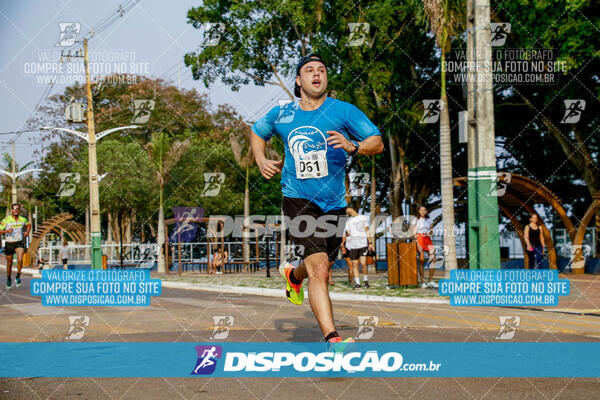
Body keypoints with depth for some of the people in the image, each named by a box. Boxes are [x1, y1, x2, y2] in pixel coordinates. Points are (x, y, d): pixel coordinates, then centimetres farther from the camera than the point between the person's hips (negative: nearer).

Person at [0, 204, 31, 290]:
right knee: (9, 263, 10)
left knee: (20, 259, -24)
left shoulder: (23, 219, -1)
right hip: (9, 244, 0)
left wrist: (27, 231, 2)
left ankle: (18, 277, -6)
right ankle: (8, 280, 33)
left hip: (19, 243, 1)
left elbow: (28, 225, 21)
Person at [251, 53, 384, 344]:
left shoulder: (343, 111, -2)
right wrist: (261, 161, 6)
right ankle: (332, 339, -22)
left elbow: (378, 143, -5)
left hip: (334, 203, 2)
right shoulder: (281, 115, 4)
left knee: (320, 268, 17)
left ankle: (294, 275, 53)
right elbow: (257, 133, 24)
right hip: (297, 200, -2)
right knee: (319, 270, -19)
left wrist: (352, 146, -25)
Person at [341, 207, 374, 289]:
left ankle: (365, 280, 7)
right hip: (353, 245, 4)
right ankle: (357, 283, 6)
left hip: (363, 244, -4)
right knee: (355, 264, 0)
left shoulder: (363, 218, 6)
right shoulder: (348, 221, 16)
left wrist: (370, 243, 3)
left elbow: (367, 231, 8)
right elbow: (347, 233, 17)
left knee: (363, 263, -12)